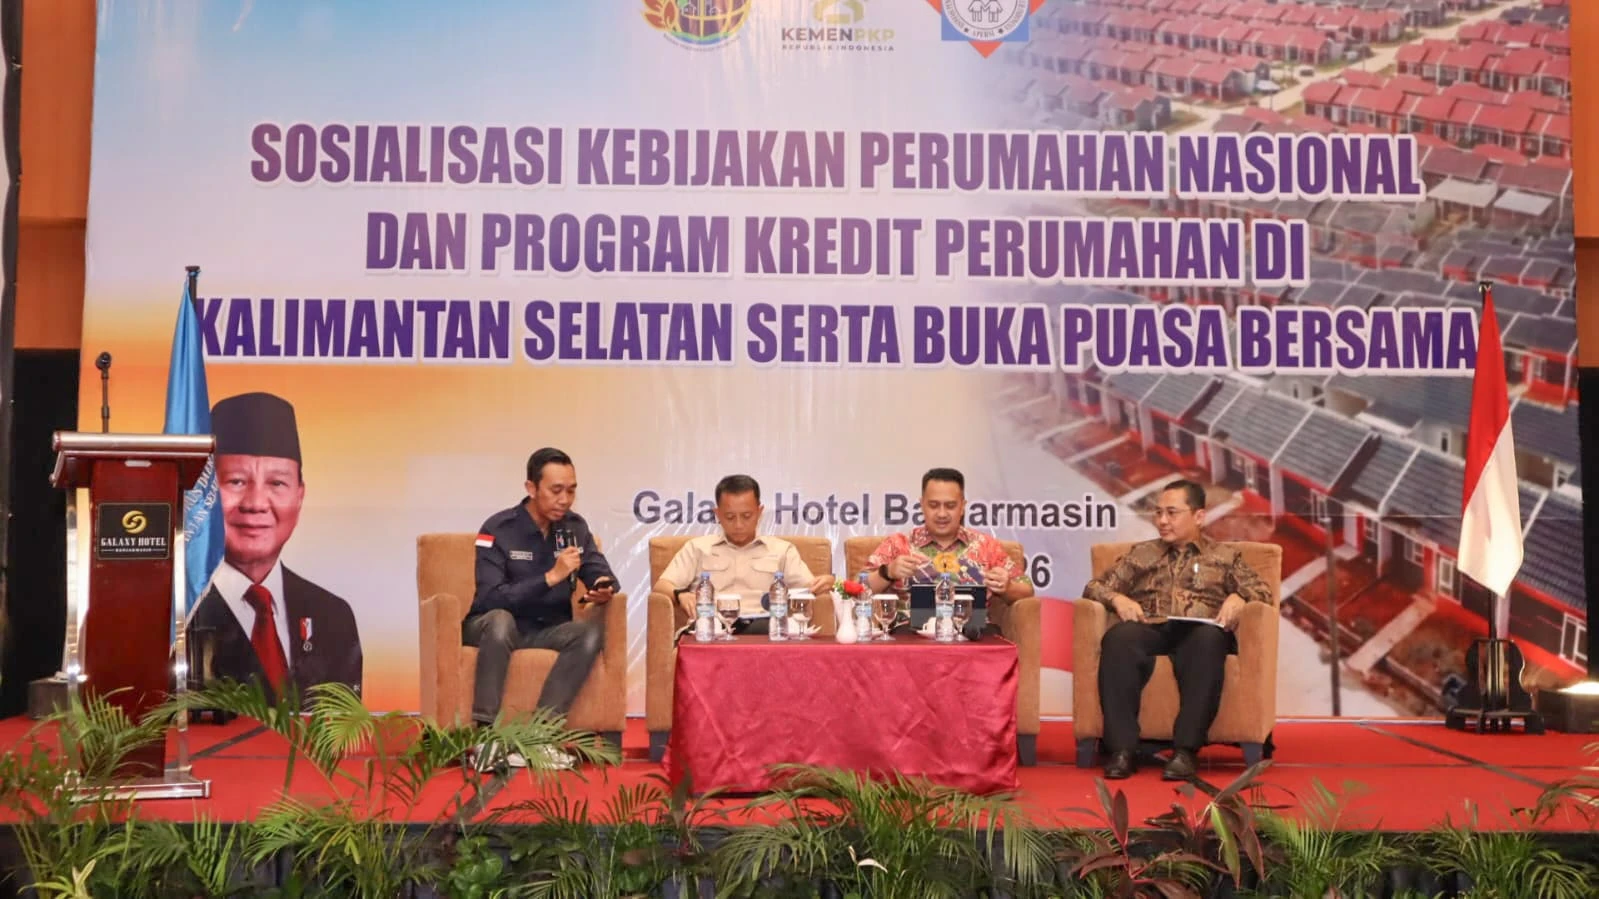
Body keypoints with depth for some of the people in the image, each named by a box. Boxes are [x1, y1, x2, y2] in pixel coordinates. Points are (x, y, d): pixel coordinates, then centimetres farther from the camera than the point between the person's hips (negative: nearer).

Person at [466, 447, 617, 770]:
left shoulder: (575, 527, 1)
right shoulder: (498, 529, -14)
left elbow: (604, 576, 2)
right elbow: (489, 599, -24)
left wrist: (605, 590, -24)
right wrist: (551, 577, -31)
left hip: (548, 631, 4)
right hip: (494, 629, -4)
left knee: (594, 629, -26)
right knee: (501, 619, -38)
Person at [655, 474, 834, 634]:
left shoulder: (782, 550, 23)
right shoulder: (697, 547, 21)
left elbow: (808, 586, 13)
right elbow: (661, 586, 13)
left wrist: (822, 582, -14)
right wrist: (681, 594, -13)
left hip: (762, 626, 1)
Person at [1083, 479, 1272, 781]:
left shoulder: (1225, 556, 26)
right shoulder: (1141, 553, 29)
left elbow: (1263, 592, 13)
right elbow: (1093, 587, 22)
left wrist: (1238, 598, -10)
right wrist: (1117, 598, -1)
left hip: (1198, 632, -1)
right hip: (1150, 631, 1)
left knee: (1208, 639, -39)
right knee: (1118, 637, -36)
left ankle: (1185, 749, -40)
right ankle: (1122, 749, -39)